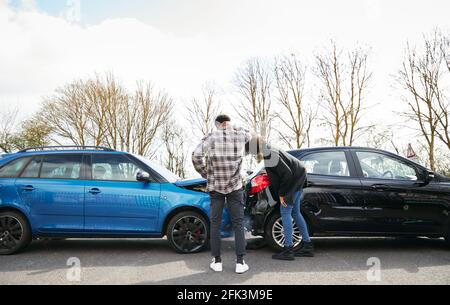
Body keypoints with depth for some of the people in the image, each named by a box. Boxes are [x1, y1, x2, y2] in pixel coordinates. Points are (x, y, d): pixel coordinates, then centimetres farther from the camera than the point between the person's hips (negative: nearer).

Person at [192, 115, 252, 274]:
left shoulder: (212, 137, -3)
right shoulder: (240, 135, 2)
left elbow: (196, 156, -14)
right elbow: (249, 134, 27)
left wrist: (204, 173, -1)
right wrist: (233, 128, 21)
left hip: (215, 186, 0)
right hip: (235, 186, 1)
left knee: (215, 223, 9)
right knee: (238, 224, 7)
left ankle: (217, 261, 12)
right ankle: (240, 262, 6)